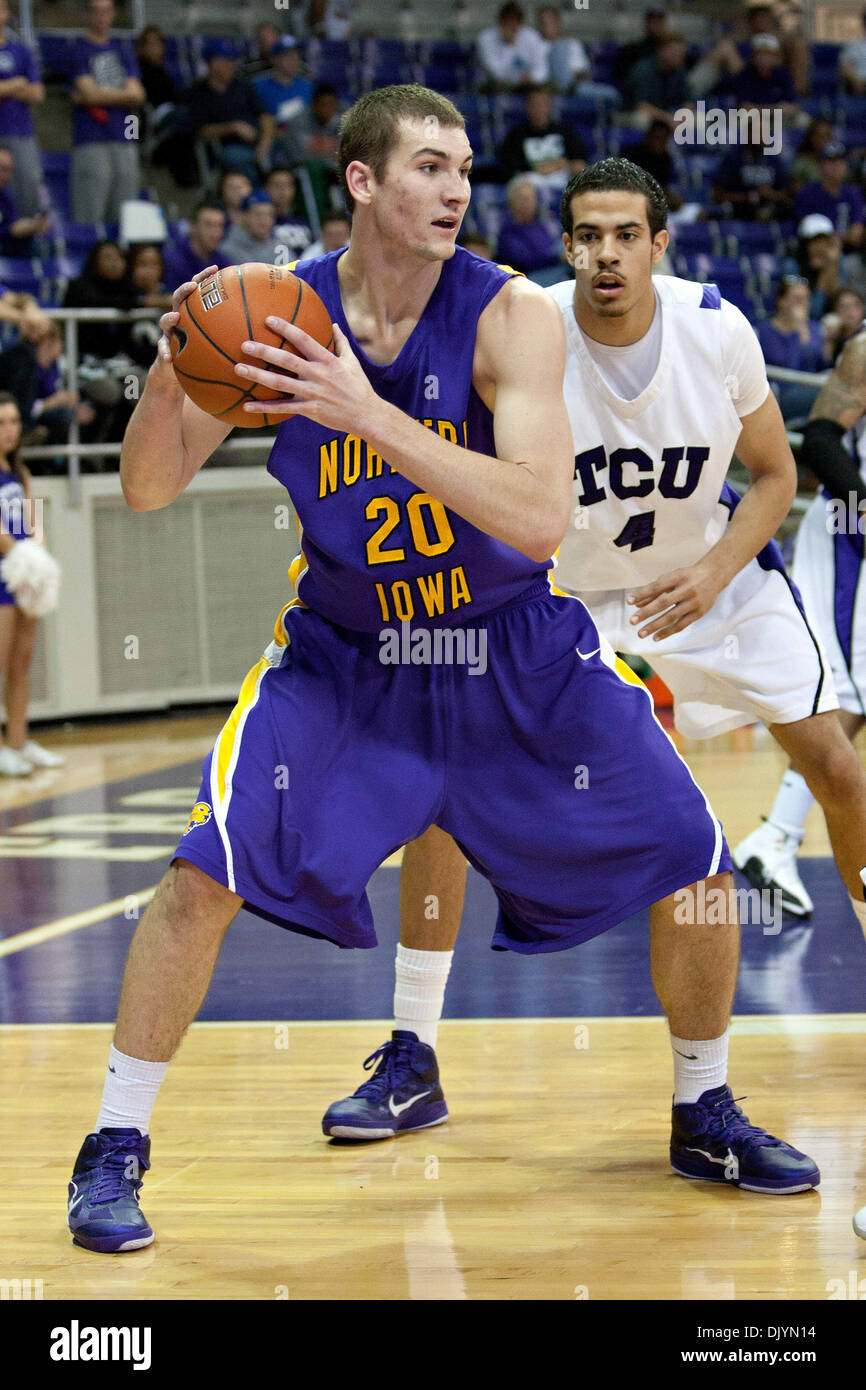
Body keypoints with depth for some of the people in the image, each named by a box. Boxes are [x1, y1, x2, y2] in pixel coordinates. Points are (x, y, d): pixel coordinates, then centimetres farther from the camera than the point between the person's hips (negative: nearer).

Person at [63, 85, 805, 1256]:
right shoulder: (279, 317, -15)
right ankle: (115, 1149, -3)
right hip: (345, 651, 0)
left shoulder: (512, 315, -20)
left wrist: (368, 412, -41)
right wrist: (170, 379, -31)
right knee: (207, 870, -18)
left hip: (517, 646, 1)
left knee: (695, 868, 0)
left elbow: (541, 517, -33)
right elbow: (148, 493, -9)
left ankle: (704, 1113, 24)